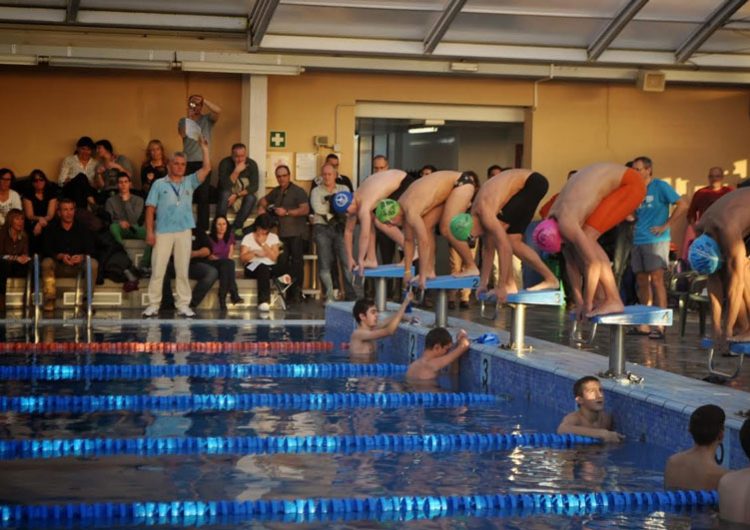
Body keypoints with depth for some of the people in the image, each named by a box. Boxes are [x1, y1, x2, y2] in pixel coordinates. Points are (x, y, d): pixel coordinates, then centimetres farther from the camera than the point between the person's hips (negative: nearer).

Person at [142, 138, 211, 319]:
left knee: (183, 270, 5)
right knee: (157, 269, -2)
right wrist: (149, 231, -7)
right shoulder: (159, 184, 4)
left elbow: (206, 169, 2)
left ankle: (183, 305, 8)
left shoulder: (189, 182, 12)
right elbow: (150, 209, 1)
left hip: (184, 231, 2)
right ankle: (153, 304, 3)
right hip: (163, 232, -2)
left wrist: (204, 149, -4)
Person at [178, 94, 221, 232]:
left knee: (203, 196, -4)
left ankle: (203, 228, -3)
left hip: (203, 162, -2)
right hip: (187, 162, 2)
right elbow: (182, 134, -10)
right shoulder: (183, 121, 10)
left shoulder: (207, 119, 7)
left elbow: (218, 110, -14)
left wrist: (204, 100, -20)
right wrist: (189, 118, -19)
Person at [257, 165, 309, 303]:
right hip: (282, 233, 6)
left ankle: (297, 292, -8)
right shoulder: (276, 192, 18)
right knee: (283, 263, 4)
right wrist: (261, 207, 11)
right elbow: (263, 201, 34)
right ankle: (286, 291, 8)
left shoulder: (298, 191, -2)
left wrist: (287, 212, -18)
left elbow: (305, 209, -14)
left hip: (296, 233, -6)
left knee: (296, 262, -8)